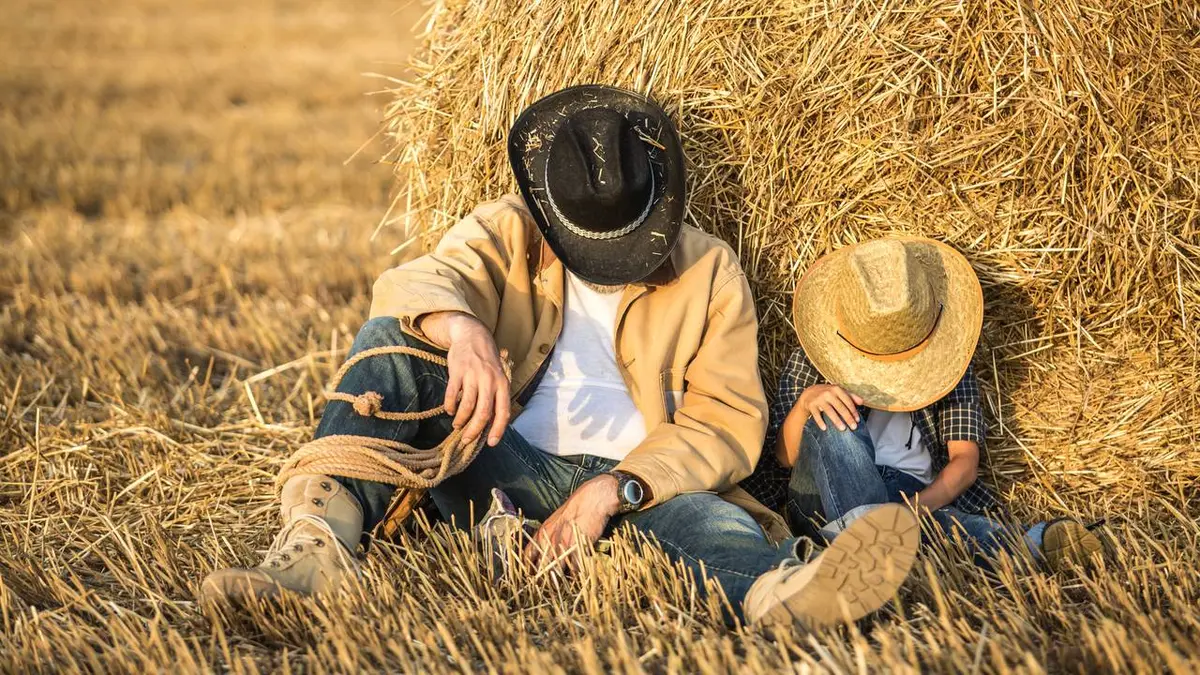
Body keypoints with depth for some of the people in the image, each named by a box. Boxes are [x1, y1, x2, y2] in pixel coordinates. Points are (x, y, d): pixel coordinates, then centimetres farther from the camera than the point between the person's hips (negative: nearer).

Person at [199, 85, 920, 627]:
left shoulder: (710, 271, 5)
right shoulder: (508, 233, 7)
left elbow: (730, 423, -3)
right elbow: (413, 282, -14)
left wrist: (615, 489, -18)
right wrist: (461, 328, -40)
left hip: (643, 488, -1)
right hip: (510, 469, 2)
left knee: (716, 523, -37)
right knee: (394, 341, -20)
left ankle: (783, 591, -73)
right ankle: (320, 540, -40)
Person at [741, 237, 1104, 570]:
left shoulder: (949, 363, 14)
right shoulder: (808, 364, 11)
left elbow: (965, 460, 2)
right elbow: (784, 457, 3)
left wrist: (919, 505, -20)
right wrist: (805, 402, -19)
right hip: (825, 500, 0)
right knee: (833, 421, -31)